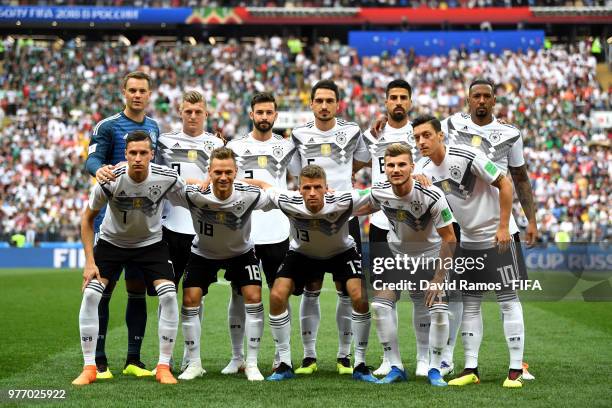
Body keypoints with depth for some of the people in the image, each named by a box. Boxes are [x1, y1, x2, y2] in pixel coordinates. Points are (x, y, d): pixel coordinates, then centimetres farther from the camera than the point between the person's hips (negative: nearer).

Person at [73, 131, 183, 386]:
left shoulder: (167, 178, -24)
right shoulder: (110, 182, -26)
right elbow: (88, 218, -11)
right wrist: (89, 261, -13)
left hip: (151, 243, 1)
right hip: (112, 241, 0)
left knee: (169, 296, -17)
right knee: (90, 295, -16)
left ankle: (163, 367, -3)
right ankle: (89, 368, -4)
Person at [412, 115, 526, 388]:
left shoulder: (467, 157, -20)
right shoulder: (423, 170, -2)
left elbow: (504, 185, -15)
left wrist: (503, 227, -16)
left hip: (496, 237, -7)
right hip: (467, 240, 7)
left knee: (508, 300, -4)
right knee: (470, 303, 6)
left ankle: (516, 369, -2)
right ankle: (471, 369, 11)